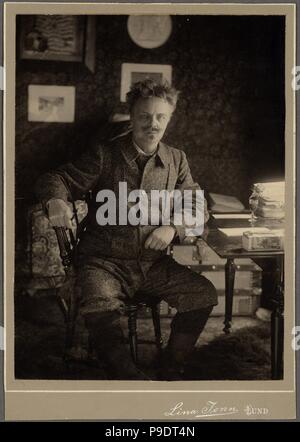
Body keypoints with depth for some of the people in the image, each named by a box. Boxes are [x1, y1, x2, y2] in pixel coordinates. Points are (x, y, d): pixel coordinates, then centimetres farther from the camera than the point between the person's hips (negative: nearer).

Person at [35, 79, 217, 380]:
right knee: (99, 308, -34)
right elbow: (56, 179, -2)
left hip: (153, 264, 4)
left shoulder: (176, 160, 9)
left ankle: (171, 371, 5)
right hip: (105, 261, -3)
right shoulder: (104, 155, -2)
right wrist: (56, 200, -27)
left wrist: (174, 228, -9)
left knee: (204, 294, -15)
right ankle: (129, 377, -12)